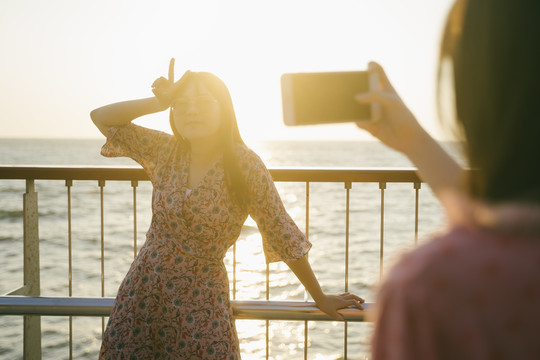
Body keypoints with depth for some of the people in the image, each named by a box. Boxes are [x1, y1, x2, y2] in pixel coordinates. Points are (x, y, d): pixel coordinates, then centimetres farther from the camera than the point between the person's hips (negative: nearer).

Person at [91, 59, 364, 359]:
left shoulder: (245, 165, -14)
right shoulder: (165, 150, -2)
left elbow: (283, 234, -8)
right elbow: (101, 117, 1)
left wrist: (320, 298, -1)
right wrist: (159, 101, -10)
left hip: (201, 302, -3)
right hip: (143, 291, 4)